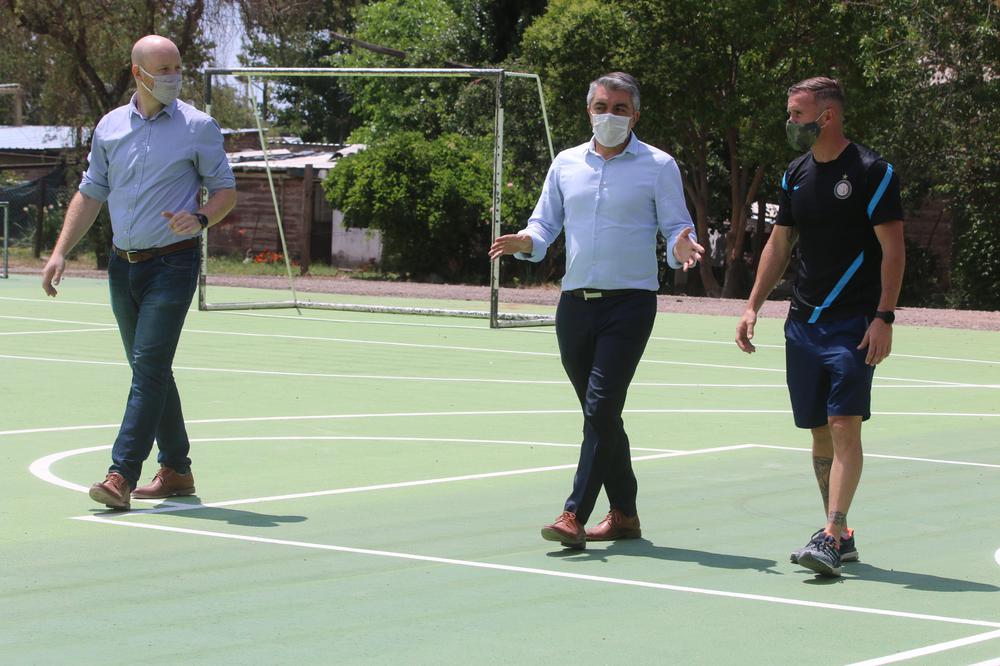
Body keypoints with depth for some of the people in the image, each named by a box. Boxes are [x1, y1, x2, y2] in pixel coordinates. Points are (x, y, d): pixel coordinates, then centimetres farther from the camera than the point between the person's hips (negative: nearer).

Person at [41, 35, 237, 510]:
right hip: (123, 264, 5)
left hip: (173, 262, -5)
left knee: (149, 366, -14)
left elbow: (225, 190, 2)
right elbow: (90, 194, 15)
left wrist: (200, 218, -19)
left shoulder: (198, 127, -2)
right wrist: (60, 252, 6)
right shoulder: (109, 128, 9)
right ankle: (176, 470, 20)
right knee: (149, 370, 10)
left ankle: (122, 475, -17)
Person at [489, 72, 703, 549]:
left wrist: (681, 247, -21)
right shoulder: (566, 164, 12)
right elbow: (545, 224, 15)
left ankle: (575, 516, -15)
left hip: (629, 302, -5)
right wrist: (524, 242, -7)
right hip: (575, 303, 5)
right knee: (599, 413, 9)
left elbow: (676, 227, 2)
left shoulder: (658, 166, 1)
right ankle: (623, 514, 20)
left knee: (601, 408, -14)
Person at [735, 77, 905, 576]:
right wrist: (753, 305, 11)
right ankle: (841, 537, 15)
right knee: (819, 431, 7)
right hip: (803, 323, 7)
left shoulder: (872, 172, -7)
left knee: (844, 425, -14)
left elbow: (892, 249, -10)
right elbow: (779, 244, 19)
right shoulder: (796, 175, 12)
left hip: (854, 324, -7)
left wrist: (884, 317, -17)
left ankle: (831, 537, -19)